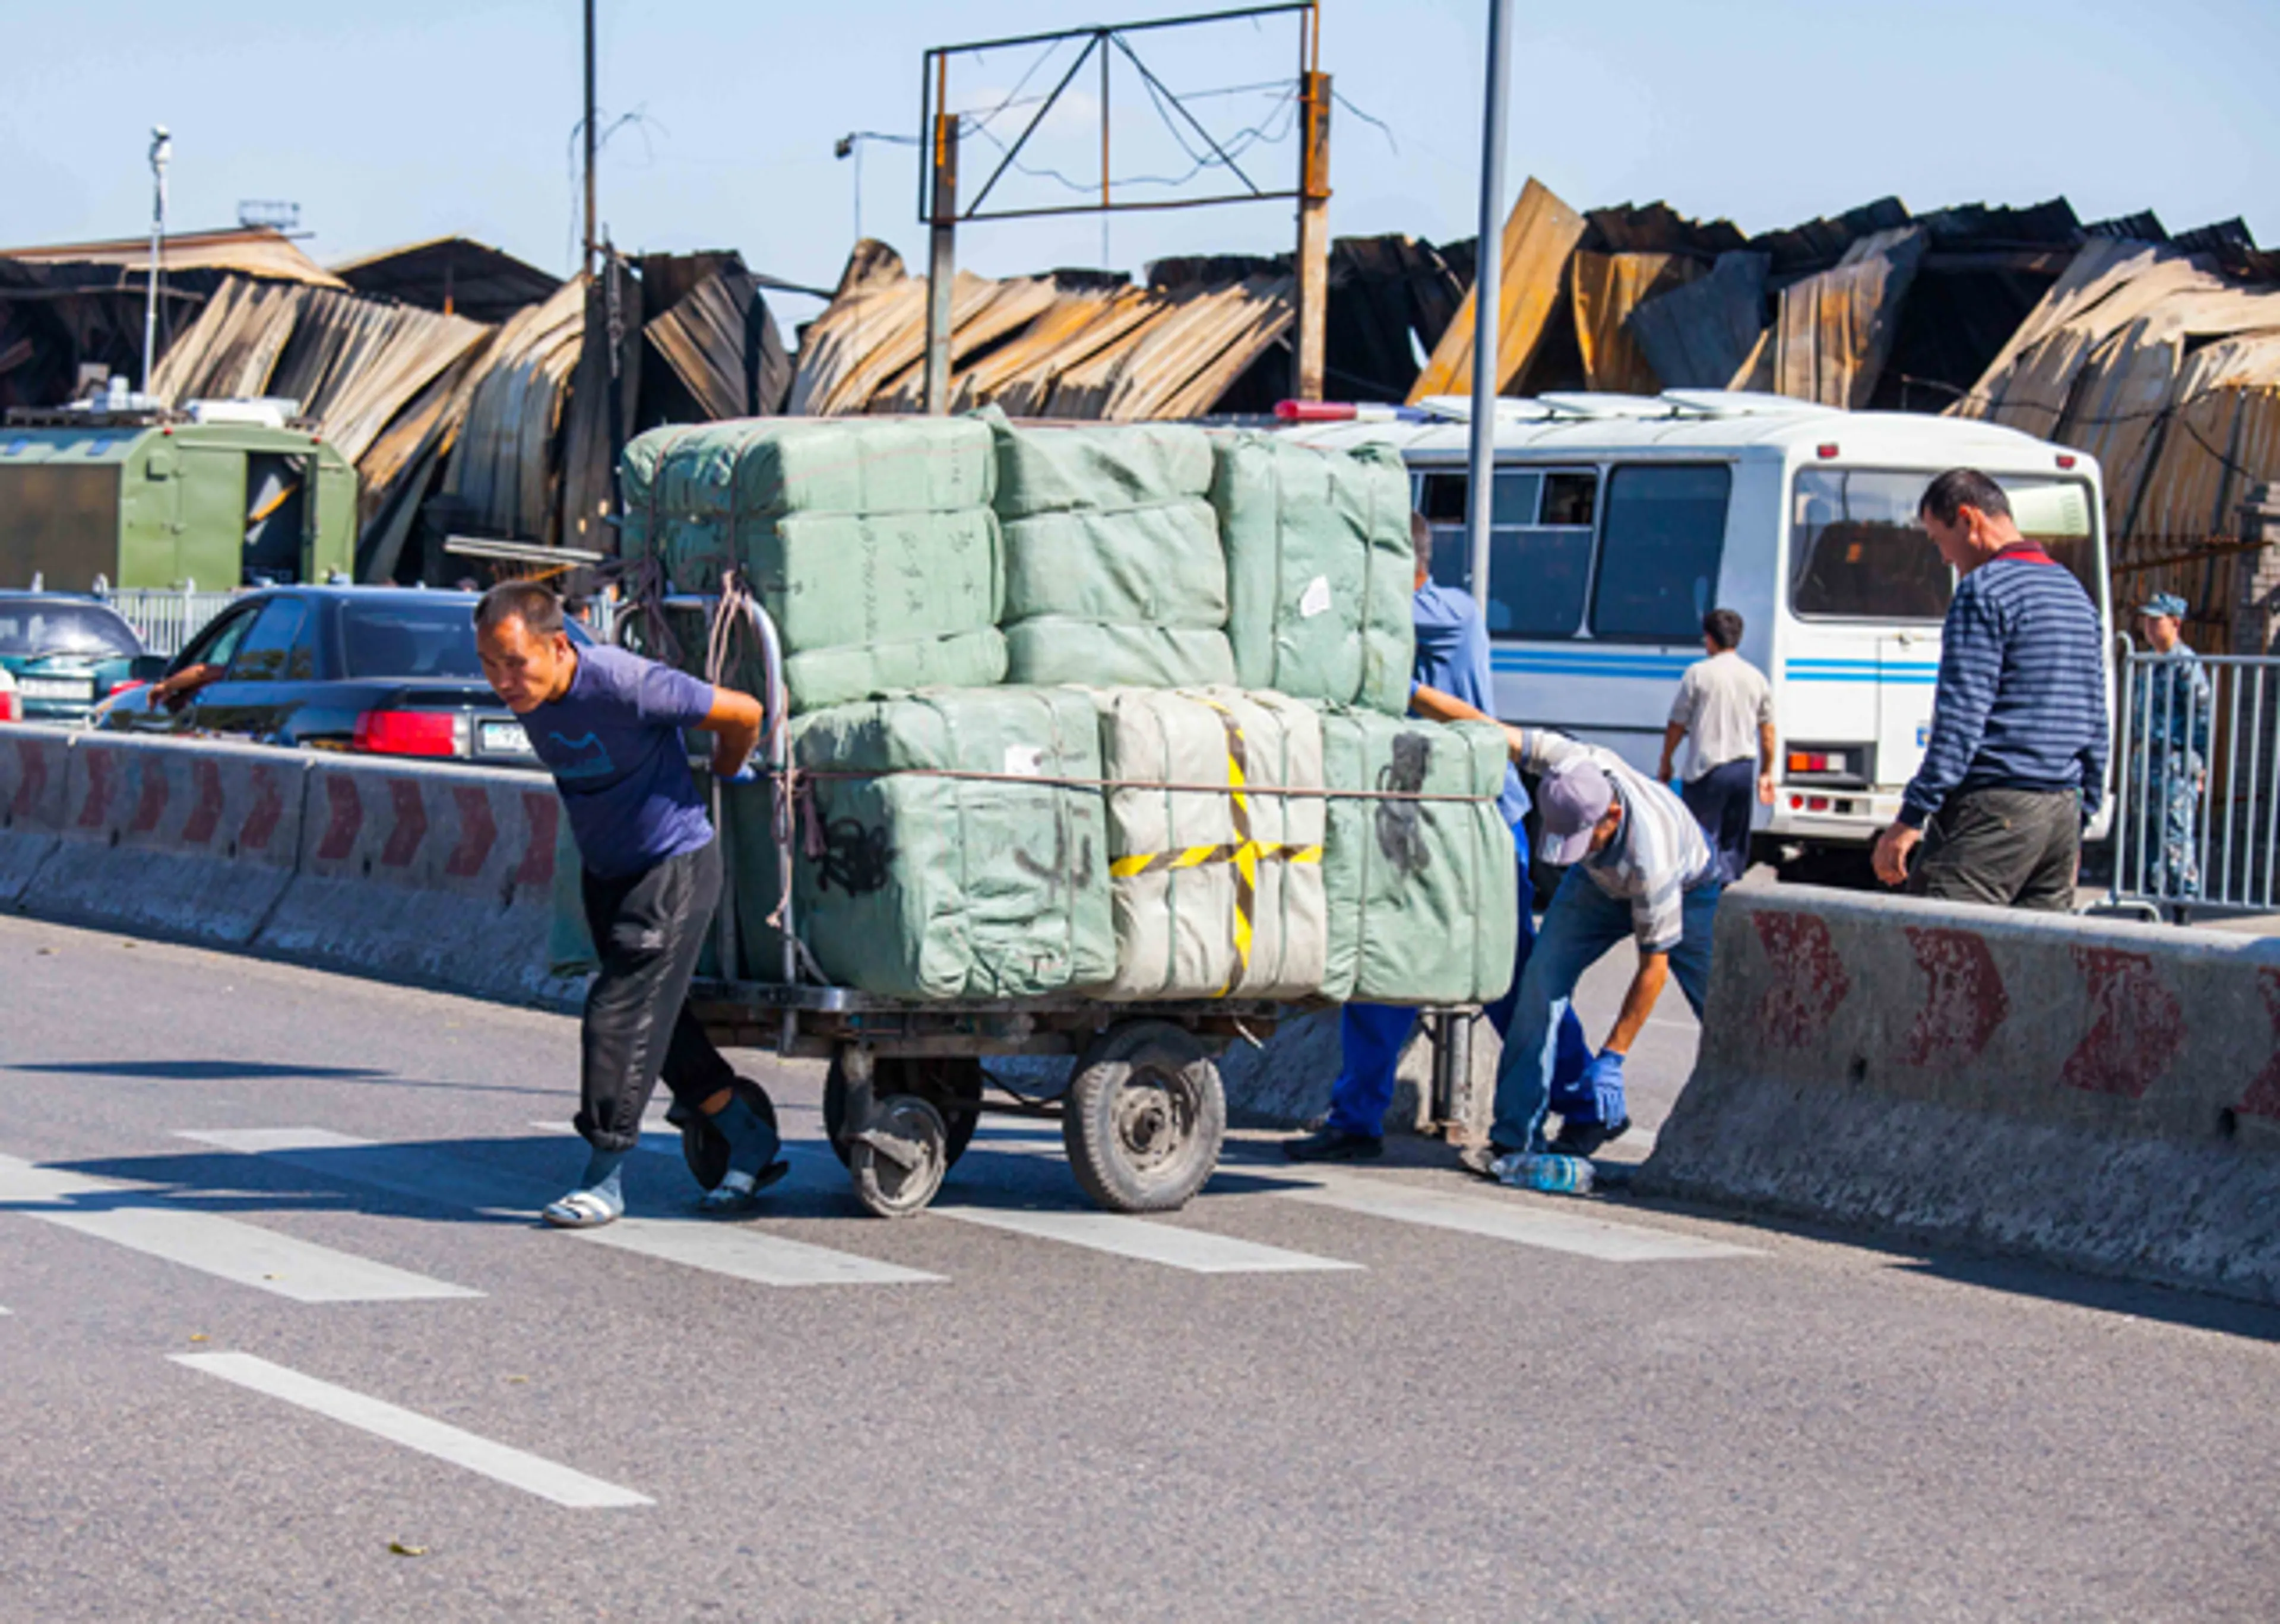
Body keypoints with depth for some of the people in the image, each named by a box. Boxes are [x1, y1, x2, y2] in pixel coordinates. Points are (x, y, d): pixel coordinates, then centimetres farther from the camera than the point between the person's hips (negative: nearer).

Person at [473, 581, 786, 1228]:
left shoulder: (625, 684, -30)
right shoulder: (526, 695, -8)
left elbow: (743, 714, -16)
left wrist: (723, 777, 2)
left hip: (674, 866, -8)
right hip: (606, 871, 8)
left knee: (622, 1017, -10)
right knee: (659, 1021, 12)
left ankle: (604, 1180, -1)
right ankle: (751, 1144, 27)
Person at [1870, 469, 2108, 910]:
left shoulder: (1984, 591, -9)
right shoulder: (2073, 592, 19)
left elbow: (1961, 719, -16)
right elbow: (2095, 724, 22)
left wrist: (1911, 818, -16)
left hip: (1995, 807, -9)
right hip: (2063, 808, 9)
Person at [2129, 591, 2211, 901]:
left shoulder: (2186, 665, -9)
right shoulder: (2152, 665, 19)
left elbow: (2202, 719, -12)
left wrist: (2199, 769, -15)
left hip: (2175, 766, -9)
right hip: (2146, 765, 9)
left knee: (2175, 842, -10)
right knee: (2146, 841, 10)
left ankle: (2185, 897, -8)